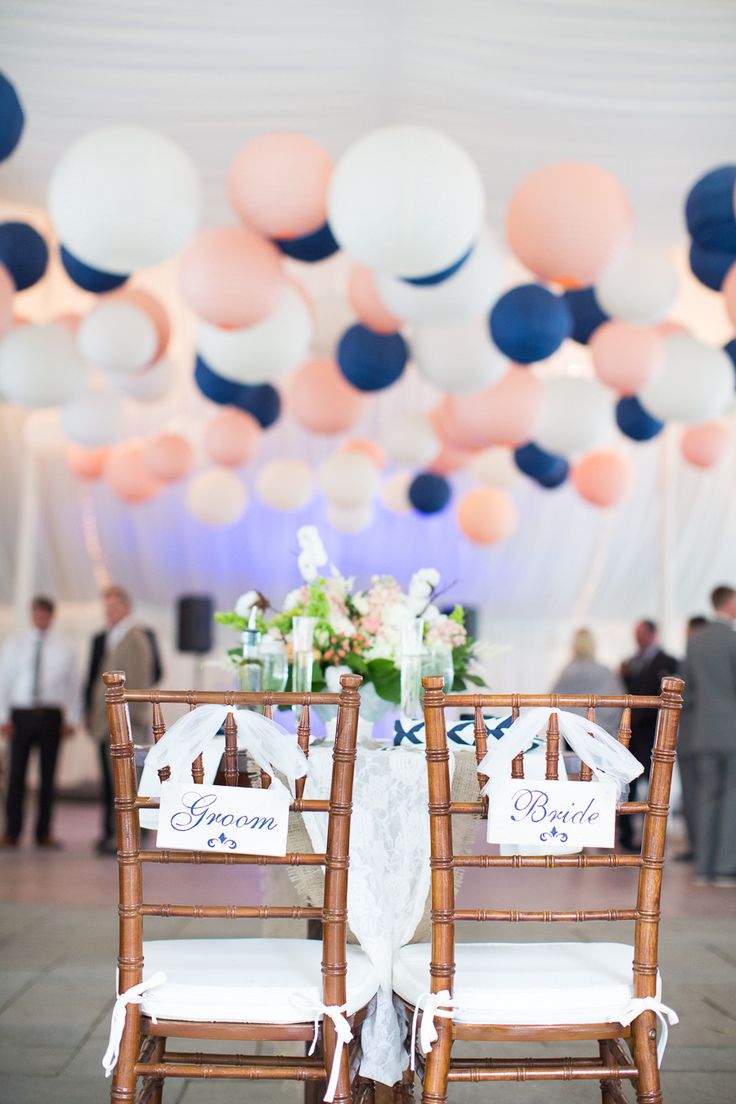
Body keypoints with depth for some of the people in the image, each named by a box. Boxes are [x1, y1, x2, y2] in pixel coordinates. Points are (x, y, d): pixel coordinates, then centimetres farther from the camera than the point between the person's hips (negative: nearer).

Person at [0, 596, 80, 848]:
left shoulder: (63, 648, 6)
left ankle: (44, 833, 10)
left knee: (48, 774, 4)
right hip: (21, 714, 0)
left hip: (51, 715, 1)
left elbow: (73, 683, 6)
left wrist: (71, 718, -1)